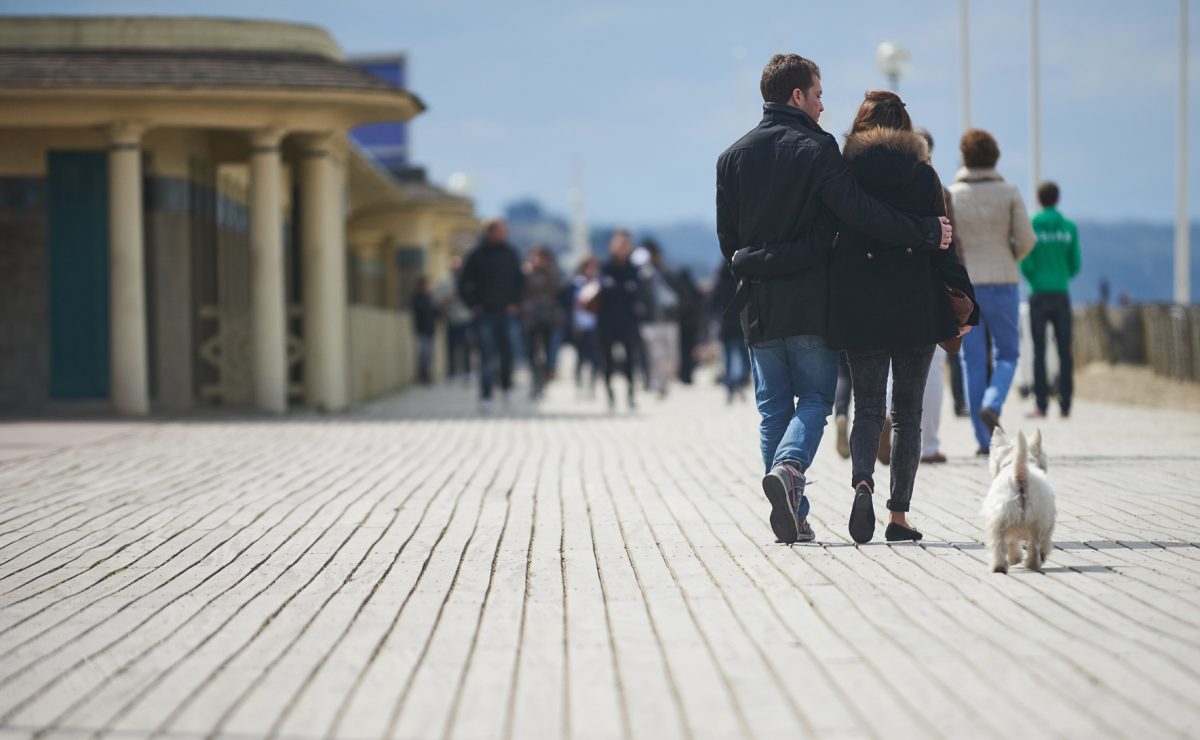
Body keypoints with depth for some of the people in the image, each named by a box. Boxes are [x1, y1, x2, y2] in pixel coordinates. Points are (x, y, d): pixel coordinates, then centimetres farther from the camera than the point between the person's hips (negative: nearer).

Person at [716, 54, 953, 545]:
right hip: (810, 301, -4)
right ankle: (789, 468, -24)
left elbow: (726, 238, 9)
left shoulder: (732, 157, 7)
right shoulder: (815, 149, -8)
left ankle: (792, 518, 5)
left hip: (758, 303, 4)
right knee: (815, 398, 5)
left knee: (773, 407, 9)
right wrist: (927, 233, -8)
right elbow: (861, 212, -14)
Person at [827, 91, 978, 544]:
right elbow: (941, 244, -2)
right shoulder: (923, 175, 0)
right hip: (917, 310, 0)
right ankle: (899, 514, 9)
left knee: (867, 408, 4)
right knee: (907, 412, 10)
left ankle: (862, 482, -24)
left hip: (859, 312, 0)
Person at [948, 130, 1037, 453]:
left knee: (973, 361, 6)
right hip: (1001, 281, -1)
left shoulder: (949, 195, -2)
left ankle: (984, 439, 4)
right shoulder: (1009, 192, -3)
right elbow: (1026, 239, -4)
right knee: (1006, 353, 13)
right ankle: (992, 405, -16)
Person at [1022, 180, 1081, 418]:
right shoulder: (1069, 228, 2)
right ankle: (1065, 405, 1)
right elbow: (1075, 264, 3)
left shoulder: (1030, 227, -5)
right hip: (1061, 295, 2)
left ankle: (1041, 404, -2)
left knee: (1039, 351, 1)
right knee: (1064, 351, 4)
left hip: (1039, 294, -2)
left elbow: (1025, 264, -7)